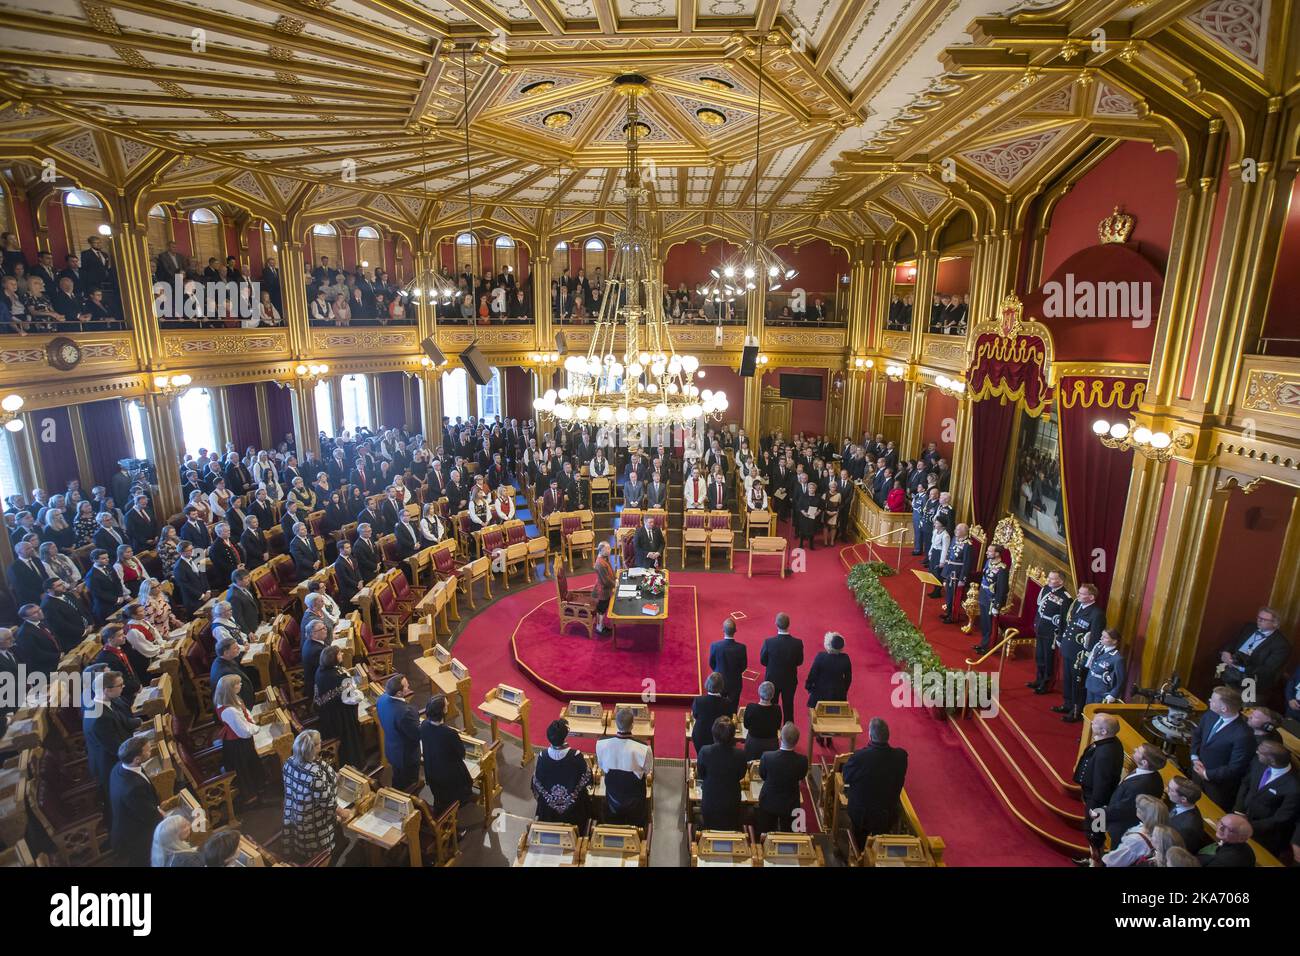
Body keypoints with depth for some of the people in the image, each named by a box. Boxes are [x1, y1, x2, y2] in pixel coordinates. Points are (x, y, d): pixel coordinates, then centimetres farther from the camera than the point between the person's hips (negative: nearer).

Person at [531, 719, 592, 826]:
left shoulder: (542, 756, -25)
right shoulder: (576, 756, -30)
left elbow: (536, 782, -8)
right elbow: (587, 778, -13)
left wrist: (538, 796, 12)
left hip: (549, 805, 2)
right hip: (573, 806, -1)